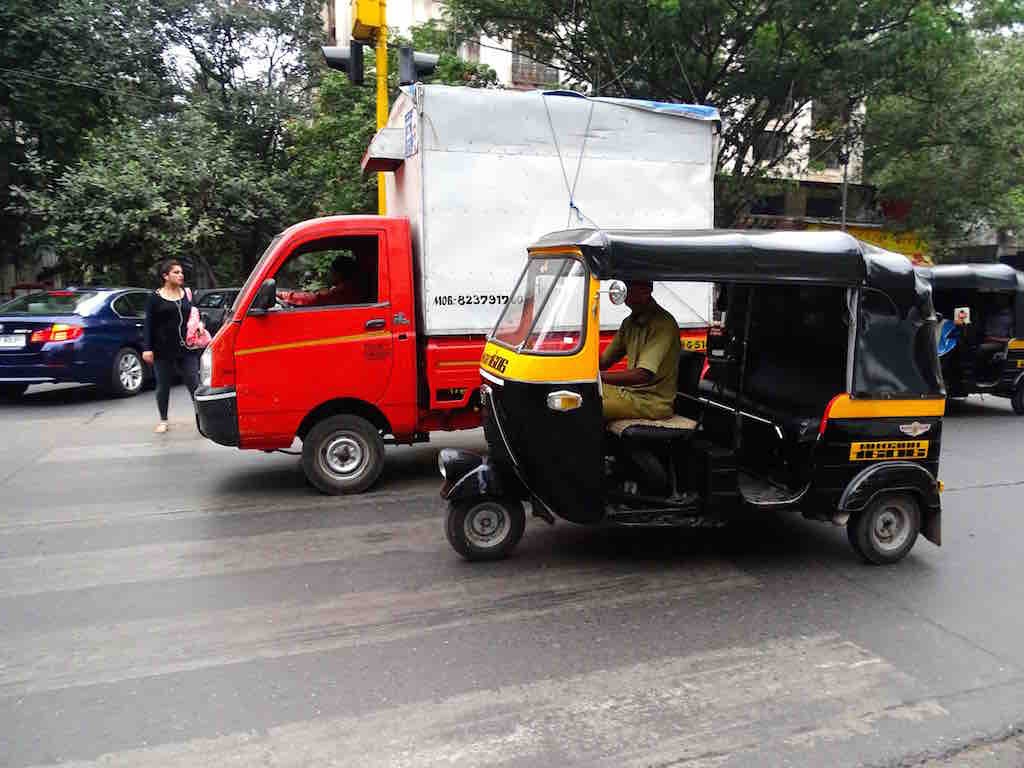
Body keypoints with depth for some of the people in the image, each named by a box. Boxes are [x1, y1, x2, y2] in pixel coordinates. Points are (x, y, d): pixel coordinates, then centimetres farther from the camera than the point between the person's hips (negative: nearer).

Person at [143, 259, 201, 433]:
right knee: (163, 386, 8)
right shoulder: (155, 297, 0)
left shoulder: (187, 294, 10)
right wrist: (147, 348, -7)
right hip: (163, 350, -2)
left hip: (187, 348, 2)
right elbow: (149, 324, -2)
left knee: (194, 384, -3)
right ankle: (163, 420, 23)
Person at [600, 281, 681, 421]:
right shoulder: (630, 322, 10)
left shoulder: (663, 324, -18)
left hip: (654, 402, -9)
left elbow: (642, 375, -27)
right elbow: (604, 361, 13)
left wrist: (598, 376, -31)